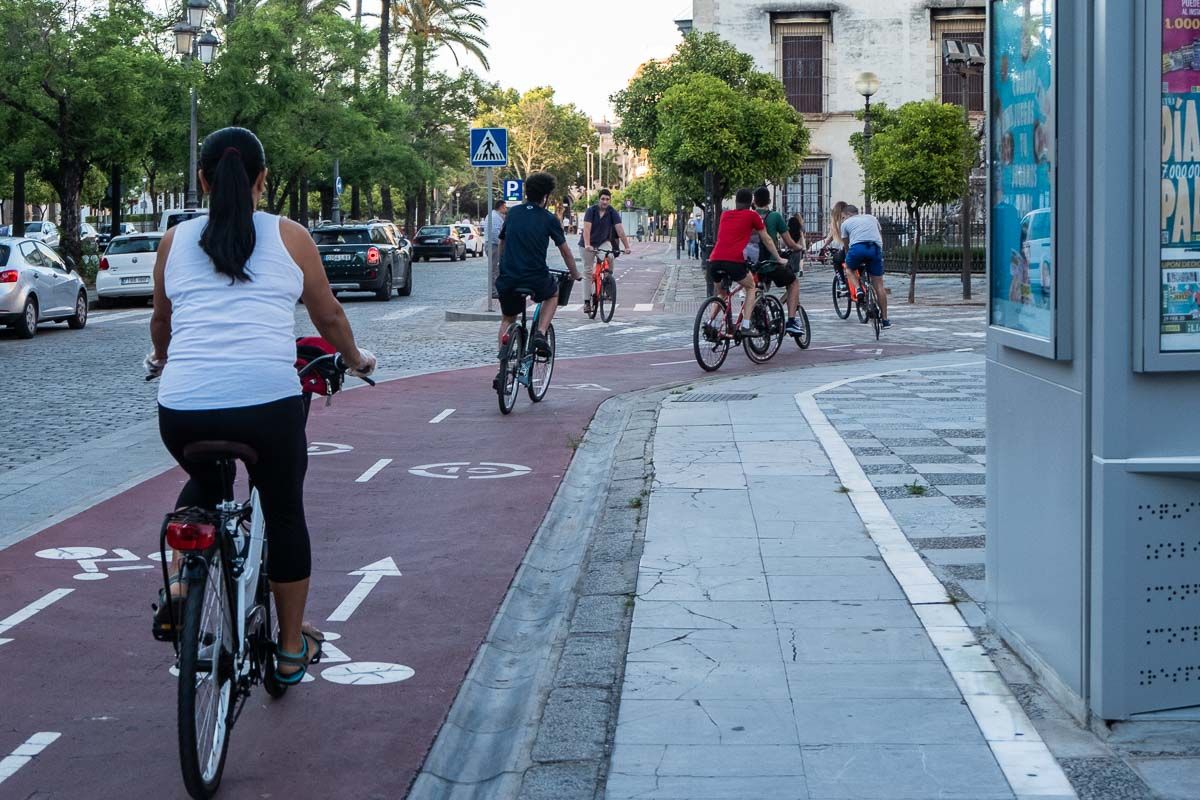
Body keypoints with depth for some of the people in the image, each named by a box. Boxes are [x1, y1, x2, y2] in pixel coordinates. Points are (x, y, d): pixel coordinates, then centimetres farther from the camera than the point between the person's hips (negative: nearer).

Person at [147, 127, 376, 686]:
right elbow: (328, 315, 19)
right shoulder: (289, 237, 9)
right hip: (268, 402, -2)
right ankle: (292, 650, 28)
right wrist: (356, 360, 39)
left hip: (183, 407, 2)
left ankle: (178, 591, 14)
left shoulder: (176, 241, 14)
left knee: (204, 485, 33)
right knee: (284, 514, 19)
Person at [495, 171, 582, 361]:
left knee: (507, 320, 24)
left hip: (507, 279, 3)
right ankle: (541, 333, 9)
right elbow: (565, 251, 7)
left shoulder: (513, 212, 9)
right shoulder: (549, 219, -1)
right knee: (554, 292, 31)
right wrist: (575, 275, 22)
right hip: (536, 280, -3)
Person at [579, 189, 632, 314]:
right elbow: (587, 229, -29)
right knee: (588, 271, -1)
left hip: (603, 242, 1)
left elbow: (620, 230, -20)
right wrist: (587, 245, -43)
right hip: (589, 244, -1)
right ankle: (587, 301, 7)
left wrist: (627, 246, -29)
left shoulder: (613, 213, -12)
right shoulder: (591, 211, -18)